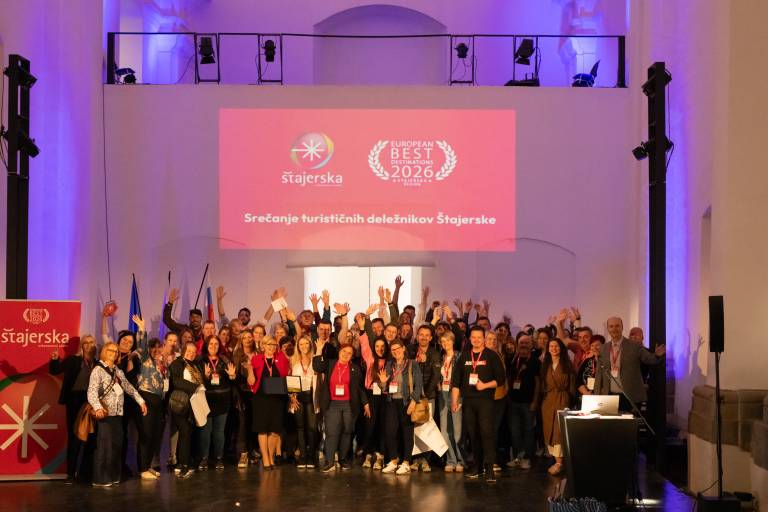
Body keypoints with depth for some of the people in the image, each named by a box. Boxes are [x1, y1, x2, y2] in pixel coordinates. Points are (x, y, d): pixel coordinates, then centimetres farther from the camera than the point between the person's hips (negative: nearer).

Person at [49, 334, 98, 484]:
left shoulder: (98, 363, 9)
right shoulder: (73, 360, 3)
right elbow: (54, 370, -6)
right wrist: (54, 359, -24)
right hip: (75, 401, -3)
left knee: (90, 438, 5)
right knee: (74, 437, -2)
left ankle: (85, 472, 14)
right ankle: (71, 473, 3)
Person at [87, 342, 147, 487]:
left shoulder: (118, 371, 17)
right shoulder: (98, 370, -6)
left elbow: (129, 387, 26)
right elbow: (92, 392, -17)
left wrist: (140, 401, 22)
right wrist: (97, 407, -33)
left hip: (118, 414, 7)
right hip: (105, 414, -7)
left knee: (116, 446, 7)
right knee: (104, 446, -9)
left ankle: (113, 476, 14)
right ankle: (100, 479, -4)